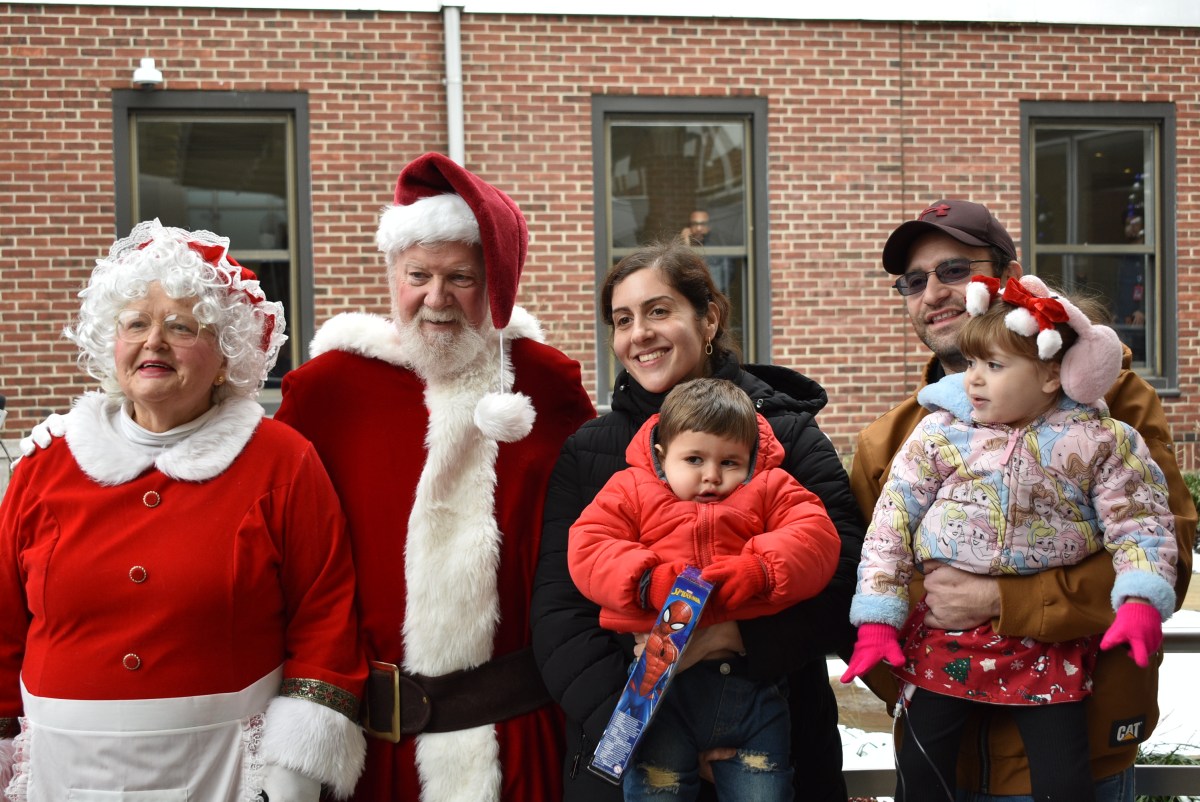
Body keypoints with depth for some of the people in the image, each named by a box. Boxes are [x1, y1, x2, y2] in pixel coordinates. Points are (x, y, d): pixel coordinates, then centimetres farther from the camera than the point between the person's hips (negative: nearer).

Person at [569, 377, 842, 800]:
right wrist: (646, 581, -20)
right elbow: (587, 549, -3)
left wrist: (761, 570, -21)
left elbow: (817, 537, -3)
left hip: (751, 680, 1)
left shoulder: (770, 489, 12)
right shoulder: (631, 491, 10)